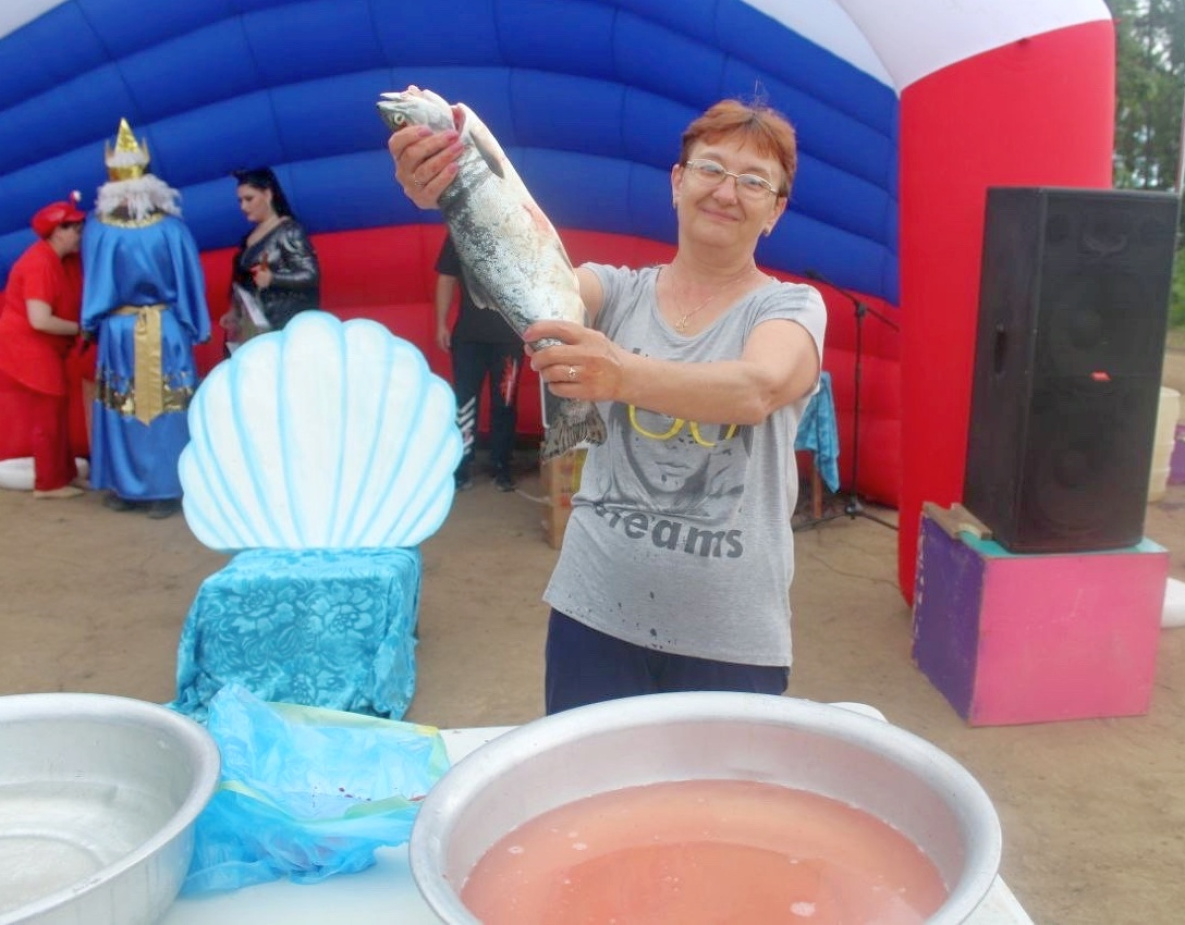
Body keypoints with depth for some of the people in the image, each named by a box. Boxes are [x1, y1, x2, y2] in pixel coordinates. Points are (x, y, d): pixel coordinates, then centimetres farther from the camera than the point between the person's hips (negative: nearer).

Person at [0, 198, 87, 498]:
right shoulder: (40, 264, -22)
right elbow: (40, 320, -27)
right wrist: (81, 329, -17)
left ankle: (63, 474, 22)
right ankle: (48, 483, 6)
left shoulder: (65, 259, 7)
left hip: (42, 349, 9)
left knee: (56, 410, 13)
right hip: (25, 347, -9)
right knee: (47, 414, -3)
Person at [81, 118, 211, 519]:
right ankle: (163, 492, 10)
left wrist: (92, 326, 13)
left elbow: (93, 283, 0)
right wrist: (197, 329, 6)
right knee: (166, 409, 6)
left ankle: (121, 489, 21)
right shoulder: (172, 227, -11)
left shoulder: (97, 228, -8)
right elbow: (190, 283, -5)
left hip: (117, 331, 1)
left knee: (120, 410, 13)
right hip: (166, 331, -1)